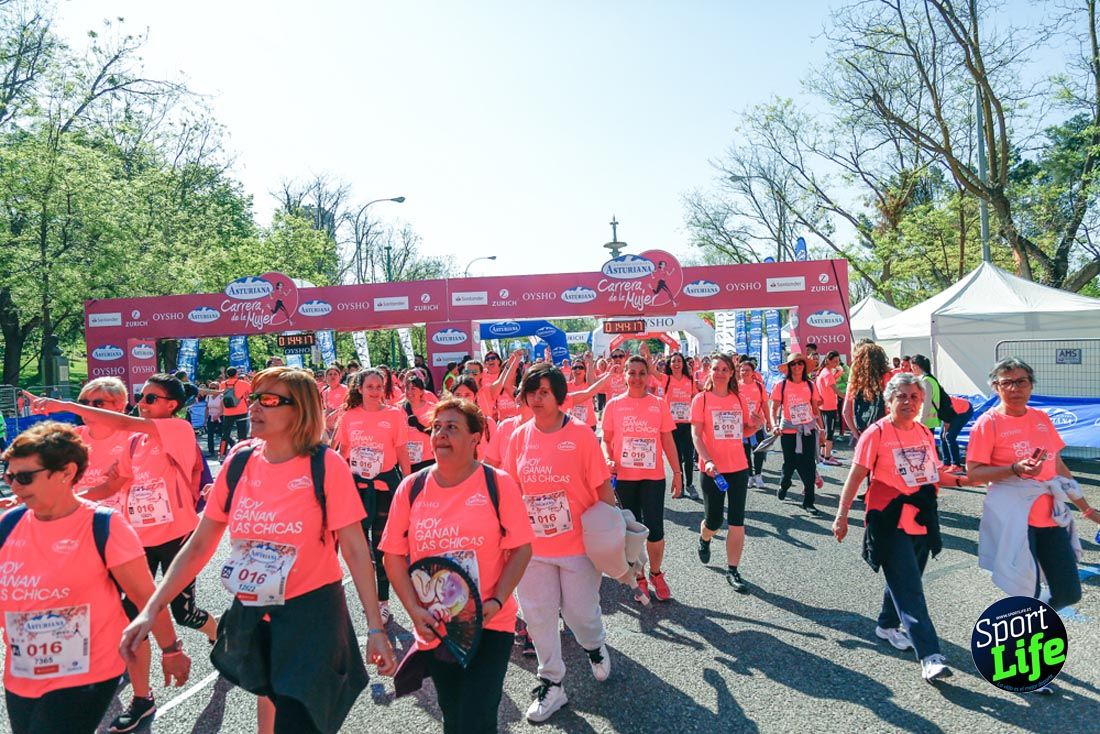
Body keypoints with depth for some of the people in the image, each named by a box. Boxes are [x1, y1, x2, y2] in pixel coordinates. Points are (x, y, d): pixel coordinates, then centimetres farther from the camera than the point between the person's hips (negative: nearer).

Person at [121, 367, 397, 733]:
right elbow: (199, 546, 3)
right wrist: (151, 609, -3)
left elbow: (355, 550, -14)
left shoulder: (326, 466, -16)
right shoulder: (239, 462, -3)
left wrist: (375, 628, -15)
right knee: (269, 699, 26)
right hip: (250, 616, 5)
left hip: (311, 615, -5)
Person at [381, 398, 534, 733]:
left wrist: (497, 600, -17)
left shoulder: (498, 483, -10)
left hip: (490, 624, -3)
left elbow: (521, 548, -8)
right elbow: (394, 554, 0)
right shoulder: (411, 487, -3)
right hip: (433, 628, 3)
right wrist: (414, 610, -9)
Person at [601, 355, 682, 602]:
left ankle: (656, 574, 23)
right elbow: (606, 440, 6)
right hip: (623, 477, 0)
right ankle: (639, 578, 27)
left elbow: (668, 441, 6)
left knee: (655, 528, -2)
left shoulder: (659, 404, 3)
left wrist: (677, 472, 5)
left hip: (653, 477, 0)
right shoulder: (614, 405, 1)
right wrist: (608, 459, -12)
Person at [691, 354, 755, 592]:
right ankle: (704, 540, 42)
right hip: (712, 469, -2)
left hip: (739, 467, 3)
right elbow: (696, 434, -9)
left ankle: (732, 571, 12)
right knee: (714, 520, 7)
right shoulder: (701, 399, -4)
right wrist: (707, 460, -23)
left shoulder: (739, 399, 6)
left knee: (737, 521, 1)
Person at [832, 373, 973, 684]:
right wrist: (842, 514, -17)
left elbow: (934, 473, 17)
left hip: (921, 520, 7)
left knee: (904, 581, 19)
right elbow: (857, 474, -13)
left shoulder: (924, 433, 8)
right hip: (890, 521, -7)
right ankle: (930, 656, -6)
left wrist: (962, 480, 2)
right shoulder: (876, 433, -11)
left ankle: (887, 625, 40)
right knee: (910, 590, -8)